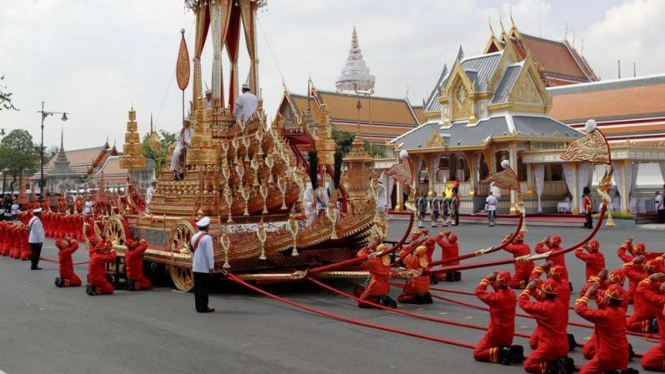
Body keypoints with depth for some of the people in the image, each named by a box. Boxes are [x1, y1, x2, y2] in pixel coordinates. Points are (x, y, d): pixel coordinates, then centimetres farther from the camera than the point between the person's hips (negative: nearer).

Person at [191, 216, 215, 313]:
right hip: (204, 267, -8)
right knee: (204, 287, -5)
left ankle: (198, 306, 15)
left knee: (197, 287, 10)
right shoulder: (207, 238, -15)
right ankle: (203, 307, -3)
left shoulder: (194, 237, 11)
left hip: (195, 266, 8)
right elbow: (209, 253, -17)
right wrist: (211, 266, -11)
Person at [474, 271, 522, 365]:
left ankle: (501, 353, -18)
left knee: (477, 354, 0)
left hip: (495, 334, -7)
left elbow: (479, 291, -8)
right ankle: (513, 351, 1)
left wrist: (487, 279, -5)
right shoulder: (512, 295, -2)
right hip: (508, 335, 7)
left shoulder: (495, 297, -21)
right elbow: (502, 291, 19)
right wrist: (492, 281, 6)